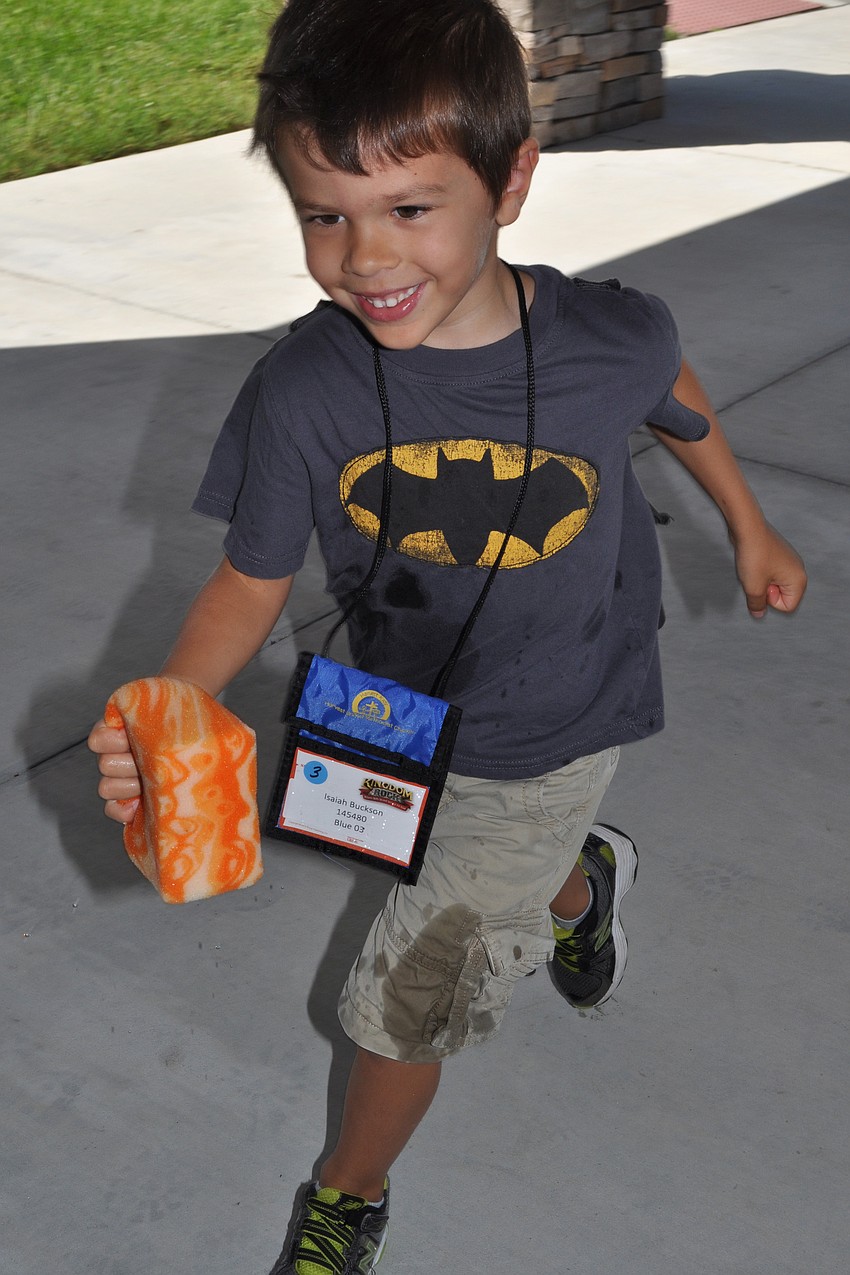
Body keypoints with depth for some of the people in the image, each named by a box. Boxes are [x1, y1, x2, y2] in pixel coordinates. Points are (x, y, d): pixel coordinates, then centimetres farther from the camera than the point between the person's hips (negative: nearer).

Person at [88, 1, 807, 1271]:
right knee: (493, 882, 29)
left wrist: (749, 527, 16)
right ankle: (581, 883, 67)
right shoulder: (303, 390, -25)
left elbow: (674, 398, 0)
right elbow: (252, 582, -15)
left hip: (548, 728, -2)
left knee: (413, 989, 5)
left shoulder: (612, 339, -25)